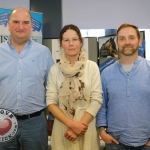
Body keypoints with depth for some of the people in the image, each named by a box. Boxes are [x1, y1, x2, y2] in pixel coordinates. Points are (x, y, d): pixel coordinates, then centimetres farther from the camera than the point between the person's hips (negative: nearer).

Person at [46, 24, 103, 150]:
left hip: (86, 127, 0)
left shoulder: (92, 66, -4)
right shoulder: (55, 69, -1)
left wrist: (80, 123, -13)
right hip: (62, 127, 1)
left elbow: (97, 100, -6)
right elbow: (51, 102, -3)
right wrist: (71, 124, -13)